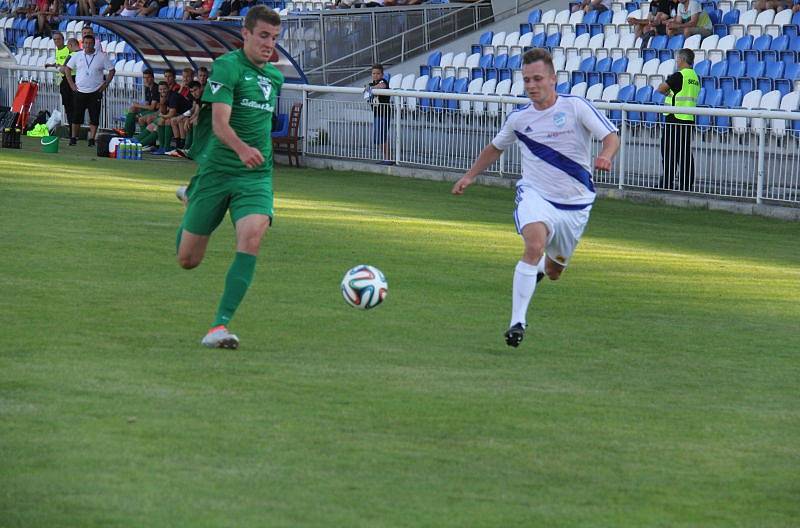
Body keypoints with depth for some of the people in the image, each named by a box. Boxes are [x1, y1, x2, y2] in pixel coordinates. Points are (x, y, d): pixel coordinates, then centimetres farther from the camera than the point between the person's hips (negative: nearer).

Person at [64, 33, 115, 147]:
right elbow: (67, 69, 13)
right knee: (77, 116, 2)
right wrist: (71, 84, 5)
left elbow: (111, 70, 6)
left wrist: (105, 84, -1)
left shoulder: (102, 57, -1)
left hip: (95, 92, -1)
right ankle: (73, 138, 12)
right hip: (80, 91, 1)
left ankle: (92, 139, 6)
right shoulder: (77, 56, 4)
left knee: (94, 117, -1)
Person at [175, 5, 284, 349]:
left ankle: (219, 326, -25)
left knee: (251, 236, -25)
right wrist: (241, 149, -40)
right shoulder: (227, 66, -10)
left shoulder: (275, 77, 12)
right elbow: (219, 122, -23)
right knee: (188, 260, 6)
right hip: (217, 169, -4)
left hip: (256, 175, 4)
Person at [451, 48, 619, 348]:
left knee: (554, 272, 13)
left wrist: (605, 157, -32)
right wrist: (470, 175, 21)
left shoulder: (576, 107, -7)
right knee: (535, 245, -31)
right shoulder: (519, 119, 2)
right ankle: (518, 321, -31)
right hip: (535, 196, 0)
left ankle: (541, 266, 54)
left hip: (575, 204, 0)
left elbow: (611, 137, -10)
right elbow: (496, 147, 22)